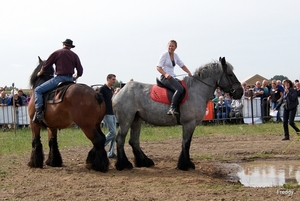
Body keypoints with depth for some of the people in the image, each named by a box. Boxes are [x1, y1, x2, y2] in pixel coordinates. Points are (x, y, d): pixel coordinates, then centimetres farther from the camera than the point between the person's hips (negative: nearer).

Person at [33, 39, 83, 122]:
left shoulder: (57, 53, 3)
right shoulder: (74, 55, 14)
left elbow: (46, 65, 6)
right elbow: (80, 71, 11)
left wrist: (40, 73, 24)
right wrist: (75, 77, 31)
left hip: (59, 78, -5)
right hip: (70, 79, 5)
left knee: (37, 90, -3)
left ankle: (38, 113, -19)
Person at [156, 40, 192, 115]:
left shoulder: (175, 55, 14)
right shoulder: (164, 54, -6)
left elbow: (182, 65, 22)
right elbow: (158, 67, -11)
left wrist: (188, 72, 5)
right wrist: (165, 74, -27)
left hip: (172, 77, 9)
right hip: (165, 78, -9)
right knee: (180, 89, -31)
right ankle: (172, 109, -37)